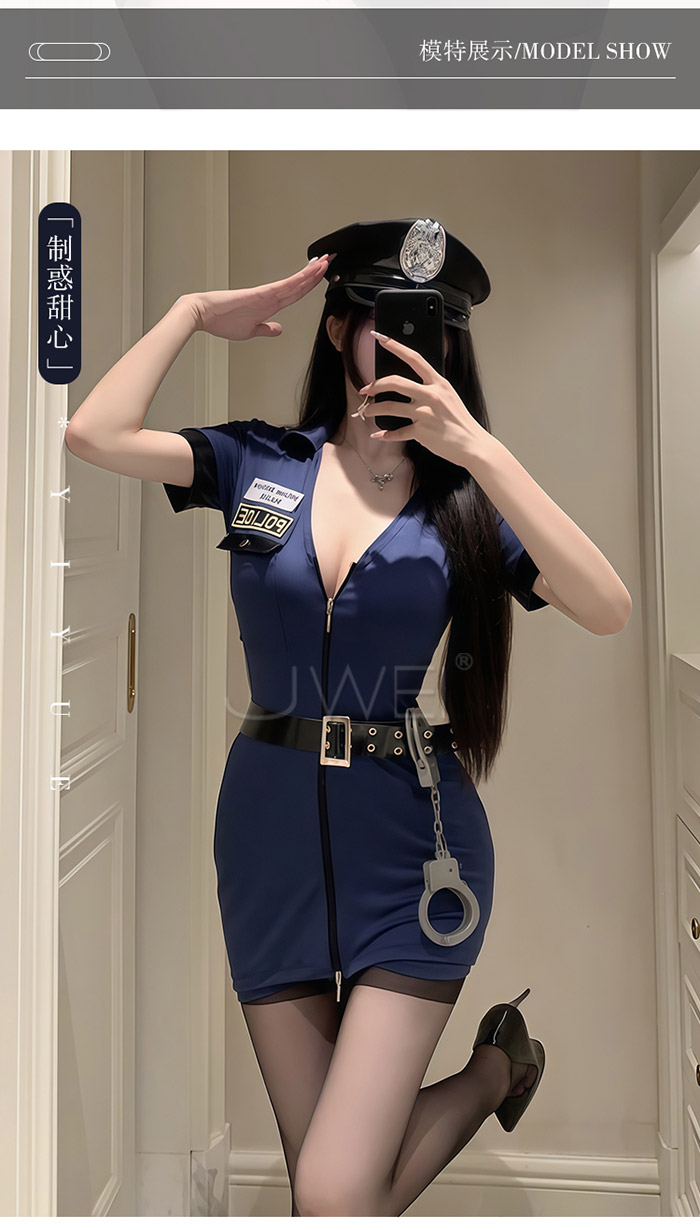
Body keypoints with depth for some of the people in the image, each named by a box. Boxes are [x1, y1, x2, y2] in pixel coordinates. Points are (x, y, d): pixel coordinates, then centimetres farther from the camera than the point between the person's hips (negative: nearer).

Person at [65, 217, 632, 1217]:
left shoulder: (465, 494, -2)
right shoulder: (259, 462, 2)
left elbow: (607, 611, -17)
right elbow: (95, 434, -9)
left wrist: (479, 448, -21)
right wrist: (196, 312, -2)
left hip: (410, 843, -2)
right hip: (270, 833, 3)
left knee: (336, 1195, -6)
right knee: (320, 1174, 11)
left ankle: (500, 1063, 24)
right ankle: (486, 1077, 41)